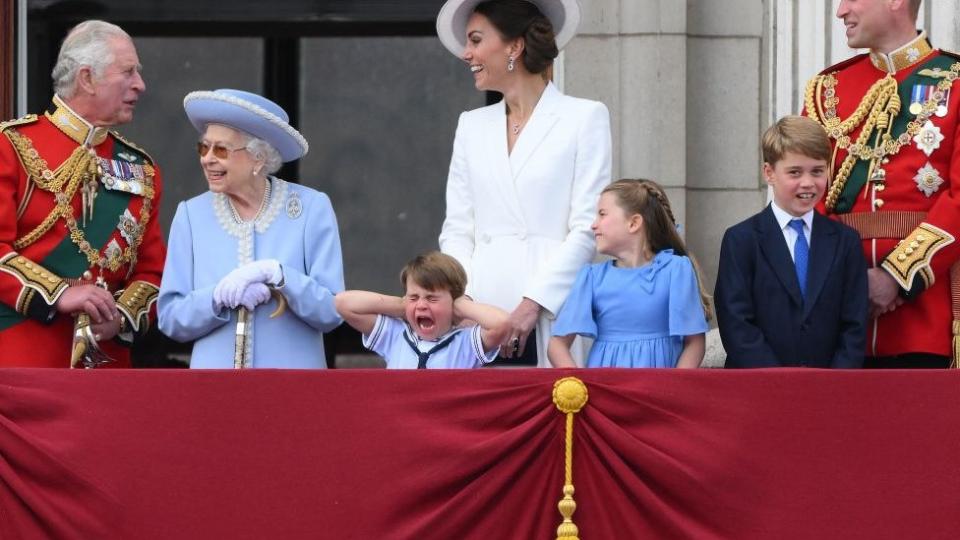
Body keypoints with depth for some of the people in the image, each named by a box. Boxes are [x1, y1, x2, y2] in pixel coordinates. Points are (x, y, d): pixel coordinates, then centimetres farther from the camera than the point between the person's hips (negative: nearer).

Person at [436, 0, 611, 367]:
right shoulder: (472, 125, 19)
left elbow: (587, 229, -3)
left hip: (550, 317, -4)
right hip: (481, 317, 4)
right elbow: (457, 230, 15)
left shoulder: (584, 118, 4)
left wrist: (533, 303, -12)